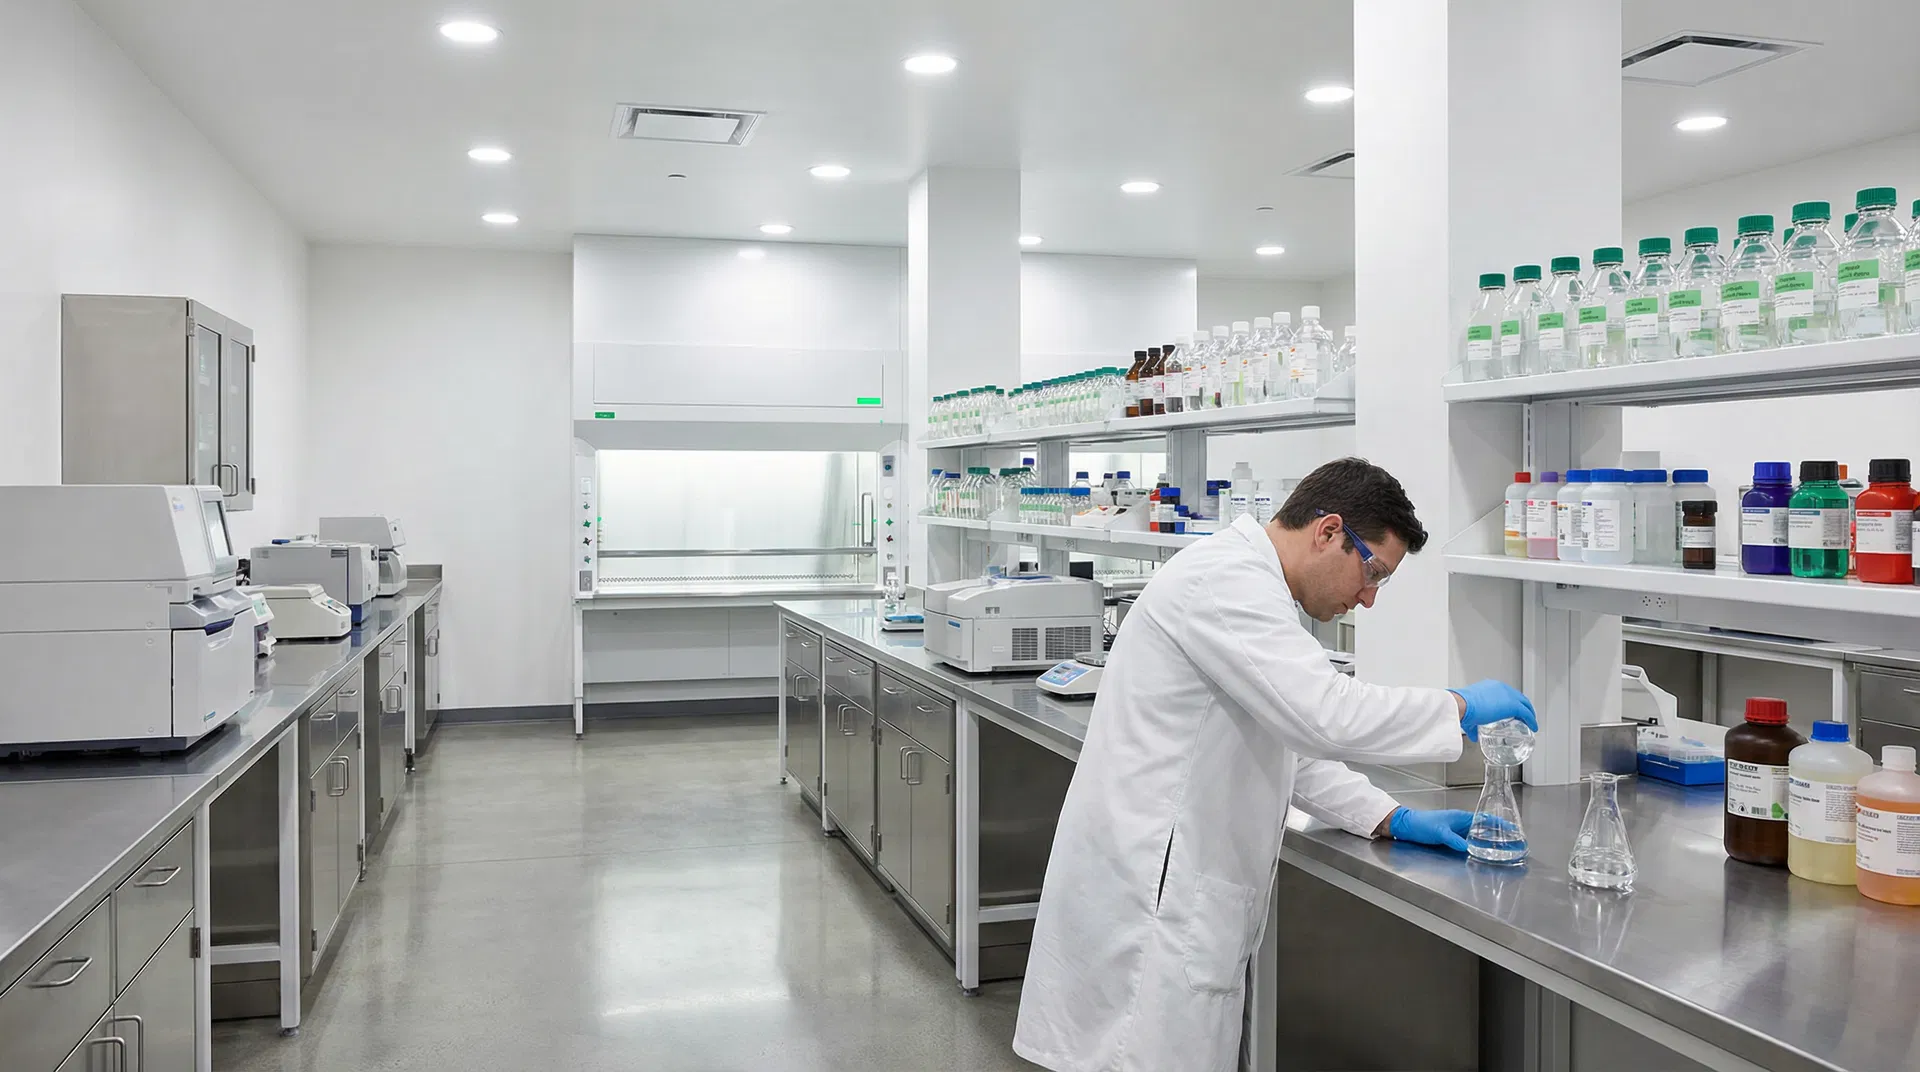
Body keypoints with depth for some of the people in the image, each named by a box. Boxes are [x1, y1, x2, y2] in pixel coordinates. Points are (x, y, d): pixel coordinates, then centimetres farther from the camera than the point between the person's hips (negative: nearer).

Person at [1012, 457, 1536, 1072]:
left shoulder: (1245, 583, 18)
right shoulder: (1227, 579, -16)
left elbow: (1286, 738, 23)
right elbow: (1326, 715, -26)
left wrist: (1392, 820, 13)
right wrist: (1462, 709, -10)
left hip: (1182, 894, 10)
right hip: (1148, 896, -10)